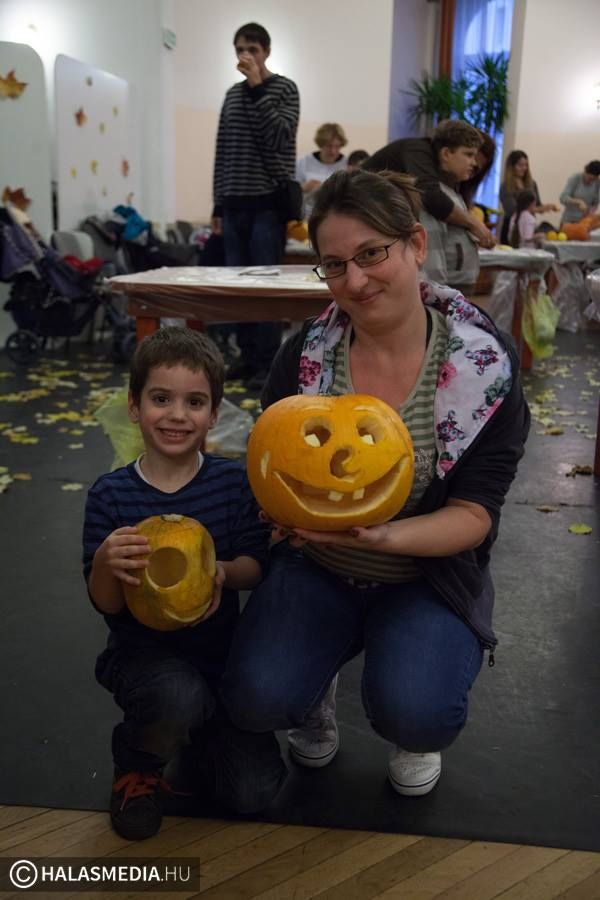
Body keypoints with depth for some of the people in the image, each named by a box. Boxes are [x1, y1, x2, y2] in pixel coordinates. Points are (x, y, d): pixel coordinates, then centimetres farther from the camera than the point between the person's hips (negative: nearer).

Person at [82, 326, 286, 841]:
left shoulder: (234, 482, -8)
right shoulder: (110, 495, -10)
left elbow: (256, 566, -5)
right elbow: (106, 605, -8)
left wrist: (222, 571, -27)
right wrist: (106, 563, -30)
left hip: (220, 652, 2)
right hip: (143, 652, -2)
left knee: (253, 792, -6)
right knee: (179, 696, -36)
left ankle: (200, 726, 27)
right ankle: (138, 762, 1)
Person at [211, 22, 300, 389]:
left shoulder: (285, 89, 1)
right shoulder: (232, 93, 16)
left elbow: (277, 137, -15)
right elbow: (223, 151, 17)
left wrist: (257, 86, -14)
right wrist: (218, 204, 13)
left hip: (268, 201, -5)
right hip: (235, 204, 6)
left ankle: (269, 362, -2)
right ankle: (248, 356, 14)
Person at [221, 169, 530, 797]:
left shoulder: (485, 363, -13)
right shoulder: (304, 353, -7)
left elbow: (473, 514, -14)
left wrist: (385, 537, -34)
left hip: (427, 575, -1)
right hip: (314, 566, 2)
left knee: (416, 714, -27)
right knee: (255, 698, -21)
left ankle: (415, 735, 13)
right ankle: (317, 696, 18)